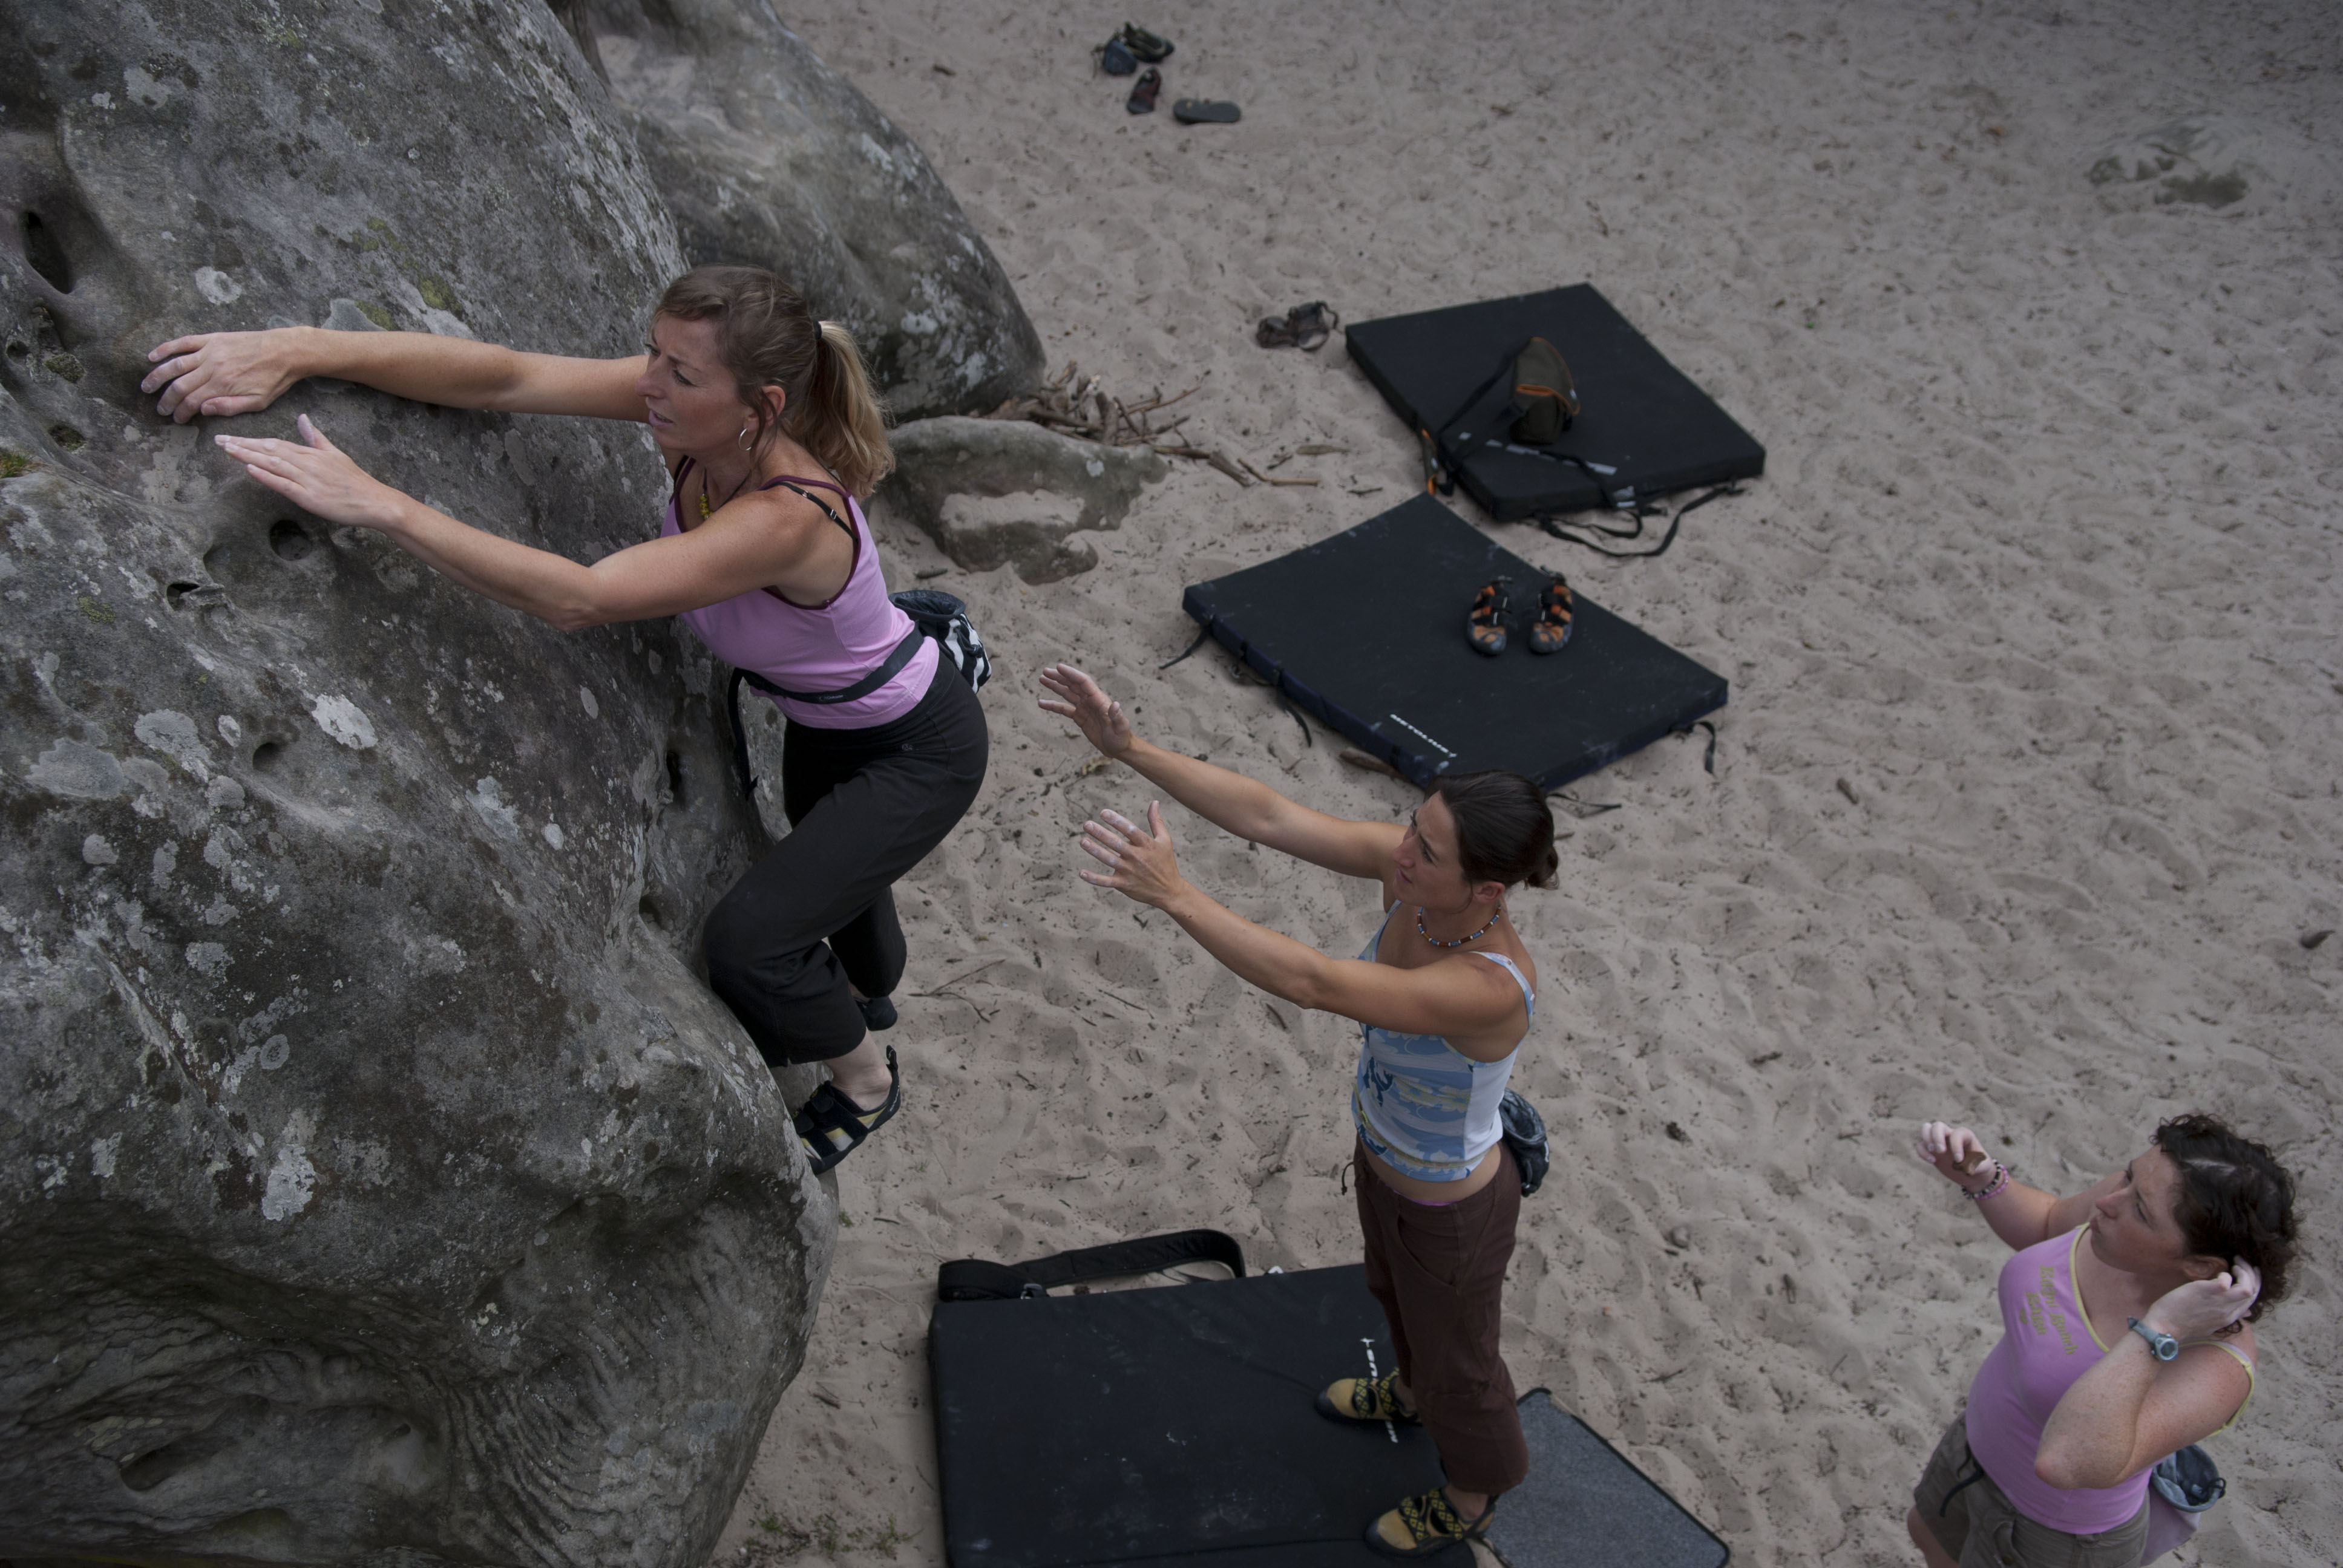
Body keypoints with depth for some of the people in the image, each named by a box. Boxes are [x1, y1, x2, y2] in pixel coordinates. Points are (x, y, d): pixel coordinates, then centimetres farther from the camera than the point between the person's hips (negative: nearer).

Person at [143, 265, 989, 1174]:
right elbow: (502, 377, -28)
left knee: (747, 944, -14)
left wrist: (380, 506, -54)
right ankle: (866, 990, 68)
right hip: (827, 722, 8)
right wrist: (299, 349, -38)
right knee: (826, 864, 33)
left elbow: (576, 598, -50)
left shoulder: (788, 518, -42)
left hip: (919, 749, -8)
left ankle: (866, 1081, 18)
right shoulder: (688, 407, -22)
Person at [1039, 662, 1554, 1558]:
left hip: (1450, 1211, -7)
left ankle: (1472, 1497, 59)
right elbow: (1267, 817, -28)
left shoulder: (1491, 988, -45)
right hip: (1386, 1157, 7)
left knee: (1456, 1359, 26)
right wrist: (1128, 748, -35)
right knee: (1395, 1291, 38)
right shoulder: (1410, 870, -26)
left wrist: (1173, 896, -55)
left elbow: (1313, 985, -52)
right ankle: (1413, 1392, 73)